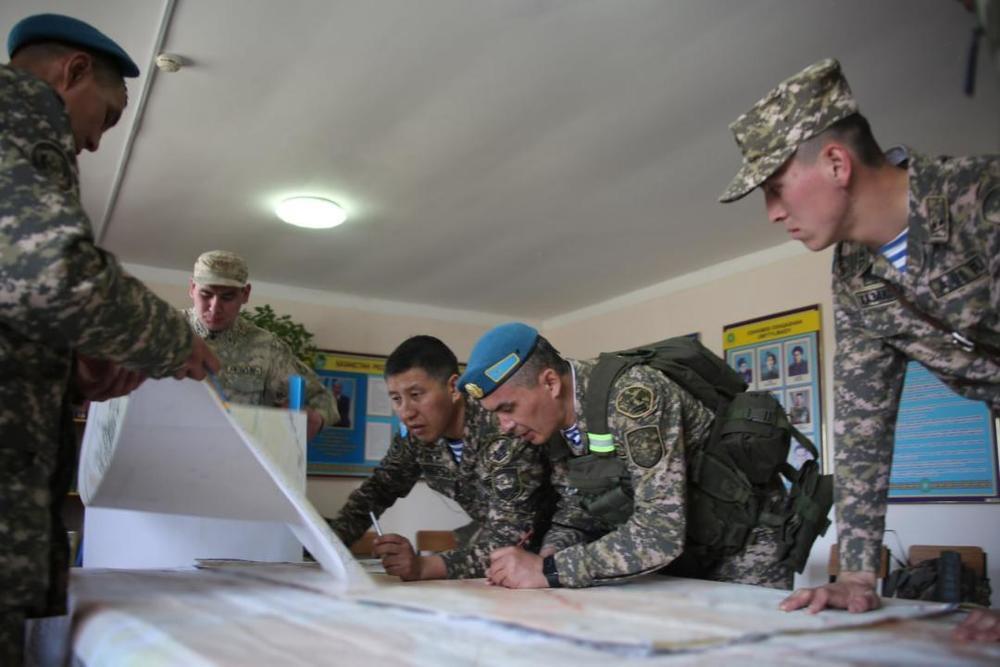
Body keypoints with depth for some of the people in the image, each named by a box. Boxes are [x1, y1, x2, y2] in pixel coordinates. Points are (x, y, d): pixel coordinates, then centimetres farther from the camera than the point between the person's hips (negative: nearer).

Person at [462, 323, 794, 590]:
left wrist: (549, 571, -37)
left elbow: (662, 532, -40)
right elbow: (575, 508, 1)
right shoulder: (556, 424, -8)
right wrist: (551, 555, -20)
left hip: (745, 542, -7)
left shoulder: (630, 395, -34)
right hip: (678, 557, 7)